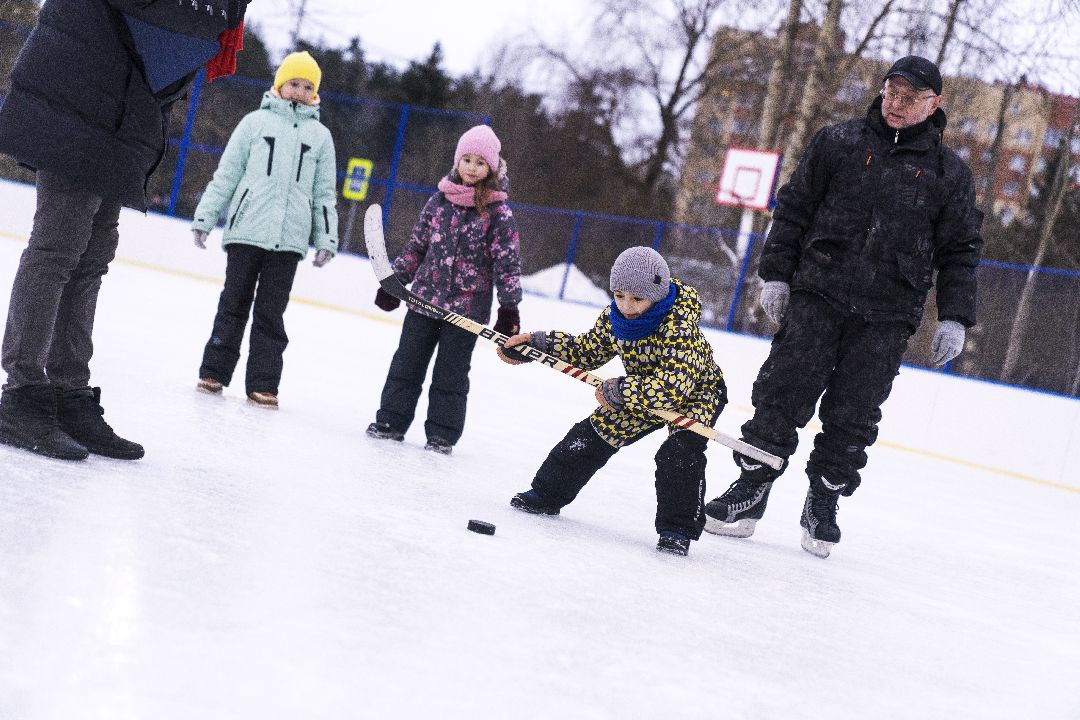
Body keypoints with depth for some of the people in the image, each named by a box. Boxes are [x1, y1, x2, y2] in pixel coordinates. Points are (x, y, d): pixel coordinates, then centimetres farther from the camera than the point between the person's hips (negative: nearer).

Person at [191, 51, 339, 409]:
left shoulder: (320, 135, 12)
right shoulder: (256, 121, 6)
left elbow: (325, 192, 13)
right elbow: (226, 174, 7)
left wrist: (326, 239, 5)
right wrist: (204, 217, 2)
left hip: (288, 239, 1)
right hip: (246, 230, -1)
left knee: (270, 313, 3)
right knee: (233, 304, 5)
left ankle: (263, 384, 5)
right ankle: (214, 371, 11)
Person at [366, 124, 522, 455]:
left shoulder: (498, 212, -7)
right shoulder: (439, 200, 4)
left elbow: (508, 262, -7)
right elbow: (416, 245, 13)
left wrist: (509, 307, -11)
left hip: (467, 306, -4)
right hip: (425, 298, 4)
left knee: (451, 372, 4)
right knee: (407, 362, 9)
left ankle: (442, 433, 13)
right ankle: (391, 421, 19)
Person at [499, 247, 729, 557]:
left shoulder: (679, 326, -39)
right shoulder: (614, 317, -17)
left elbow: (674, 387, -48)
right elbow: (587, 351, 2)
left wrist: (618, 390, -42)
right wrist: (536, 343, -7)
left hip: (696, 392, -6)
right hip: (642, 390, 6)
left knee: (679, 454, -28)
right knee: (595, 433, 5)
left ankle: (678, 529, -16)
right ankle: (546, 495, 23)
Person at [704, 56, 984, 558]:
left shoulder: (949, 172, 8)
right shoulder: (839, 143, 6)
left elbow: (960, 251, 10)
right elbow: (793, 208, 8)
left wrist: (954, 318, 3)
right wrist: (776, 275, 2)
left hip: (888, 317, 0)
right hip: (817, 294, 0)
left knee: (854, 415, 2)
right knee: (783, 394, -3)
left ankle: (823, 505, 15)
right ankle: (751, 489, 6)